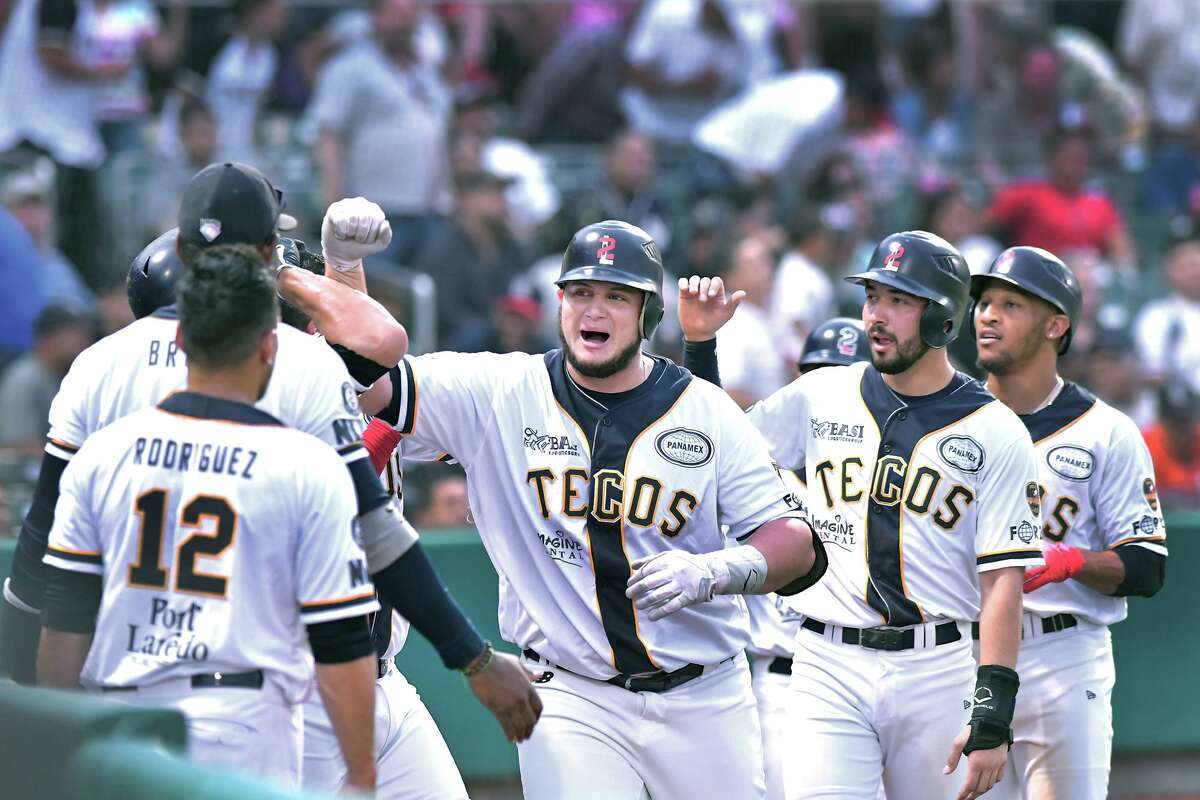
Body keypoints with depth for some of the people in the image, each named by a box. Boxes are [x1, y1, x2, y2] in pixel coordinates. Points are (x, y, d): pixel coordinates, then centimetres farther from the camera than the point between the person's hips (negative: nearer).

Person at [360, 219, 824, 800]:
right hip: (571, 701, -2)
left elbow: (800, 546, -3)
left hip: (703, 699, 2)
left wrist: (710, 572, -22)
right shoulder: (503, 393, 0)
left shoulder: (706, 412, 0)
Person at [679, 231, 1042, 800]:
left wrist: (992, 718, -14)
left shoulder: (996, 435, -1)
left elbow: (1002, 581, -7)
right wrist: (699, 344, 5)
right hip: (829, 667, 1)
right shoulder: (820, 396, 8)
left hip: (936, 671, -1)